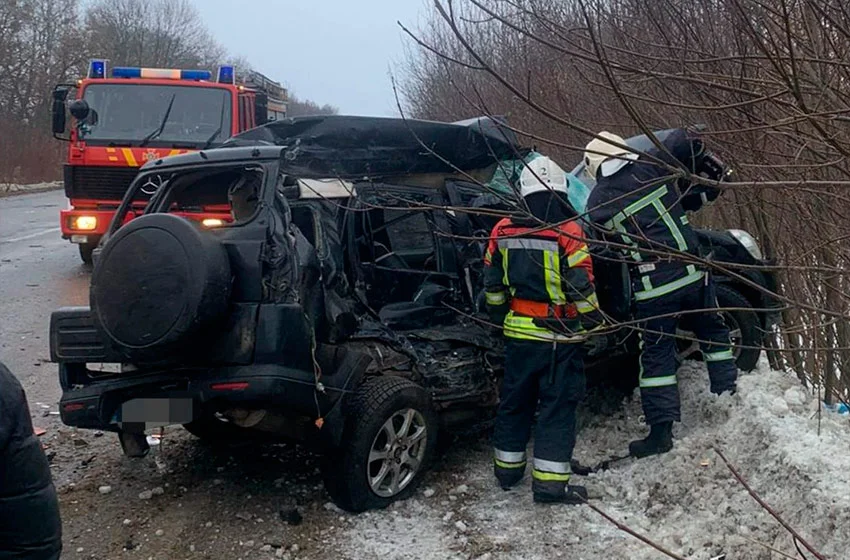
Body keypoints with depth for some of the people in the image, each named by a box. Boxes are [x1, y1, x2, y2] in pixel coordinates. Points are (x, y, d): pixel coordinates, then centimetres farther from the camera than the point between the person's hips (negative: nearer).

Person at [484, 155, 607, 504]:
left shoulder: (504, 231, 2)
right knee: (558, 405, 2)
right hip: (559, 337, -5)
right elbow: (581, 286, -14)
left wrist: (502, 317, 24)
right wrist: (595, 323, 1)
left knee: (515, 400, 17)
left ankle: (507, 469, 28)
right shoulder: (567, 232, -13)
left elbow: (492, 284, 10)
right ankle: (550, 481, 2)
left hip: (518, 334, 5)